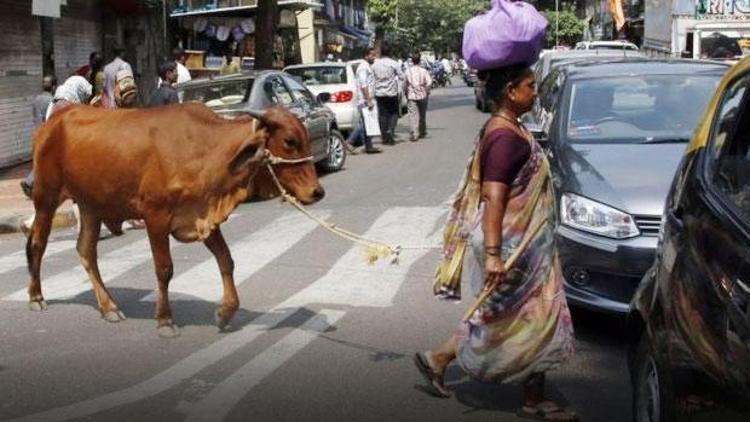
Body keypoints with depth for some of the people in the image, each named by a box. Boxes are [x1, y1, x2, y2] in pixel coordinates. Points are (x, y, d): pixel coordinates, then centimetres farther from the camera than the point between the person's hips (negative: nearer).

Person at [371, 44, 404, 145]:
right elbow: (401, 77, -5)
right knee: (394, 113, 9)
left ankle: (385, 137, 7)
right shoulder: (394, 63, -8)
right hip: (392, 92, -3)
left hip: (379, 93, 3)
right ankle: (390, 130, -10)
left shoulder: (375, 64, 2)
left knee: (382, 114, 6)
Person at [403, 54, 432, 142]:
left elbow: (404, 84, 0)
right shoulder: (423, 71, -3)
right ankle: (422, 132, 26)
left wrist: (406, 93, 12)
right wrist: (427, 91, 2)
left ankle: (414, 133, -19)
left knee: (413, 115, -5)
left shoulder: (407, 71, -1)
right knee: (422, 115, 15)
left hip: (411, 96, -1)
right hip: (422, 95, 1)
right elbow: (429, 82, -11)